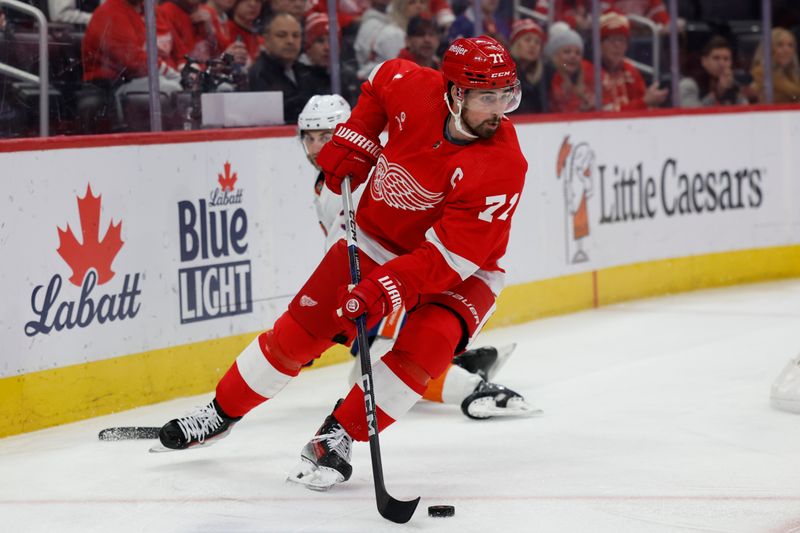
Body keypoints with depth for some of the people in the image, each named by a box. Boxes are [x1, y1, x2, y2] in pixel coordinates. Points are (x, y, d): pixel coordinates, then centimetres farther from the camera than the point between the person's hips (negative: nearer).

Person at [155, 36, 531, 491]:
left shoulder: (503, 167, -32)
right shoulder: (414, 88, -22)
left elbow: (446, 257, -34)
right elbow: (381, 82, 6)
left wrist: (383, 292, -43)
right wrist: (353, 144, -4)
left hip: (460, 267, -3)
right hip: (379, 236, 3)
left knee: (426, 346, -28)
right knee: (303, 326, 1)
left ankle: (338, 437, -14)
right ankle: (223, 411, 21)